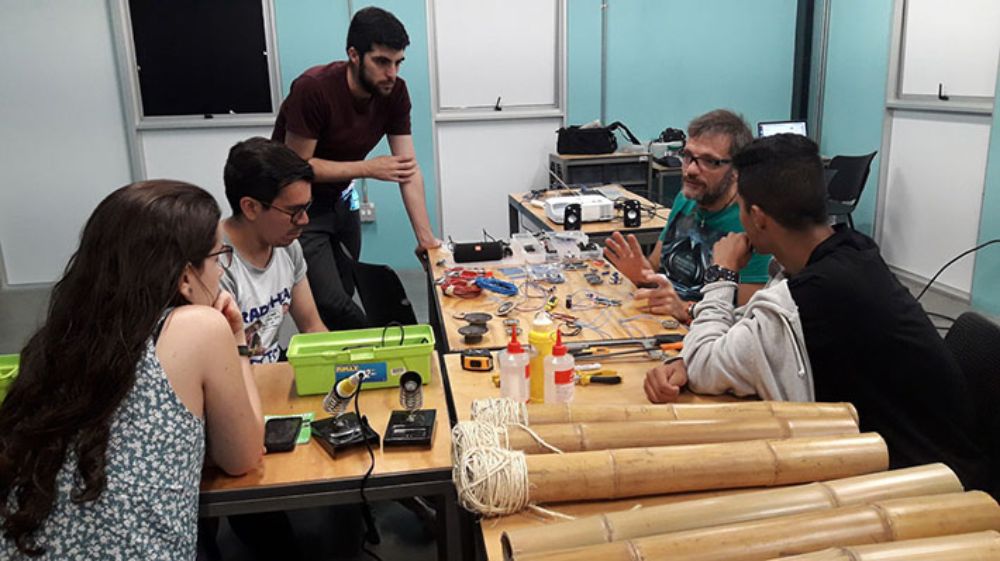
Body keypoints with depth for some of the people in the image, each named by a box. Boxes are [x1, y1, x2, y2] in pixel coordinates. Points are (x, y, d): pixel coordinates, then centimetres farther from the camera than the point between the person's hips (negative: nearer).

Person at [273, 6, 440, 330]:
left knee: (344, 294, 11)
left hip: (339, 199, 6)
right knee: (332, 306, -14)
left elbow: (409, 169, -11)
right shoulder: (313, 90, -28)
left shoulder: (395, 92, -12)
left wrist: (426, 238, -14)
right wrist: (368, 168, -27)